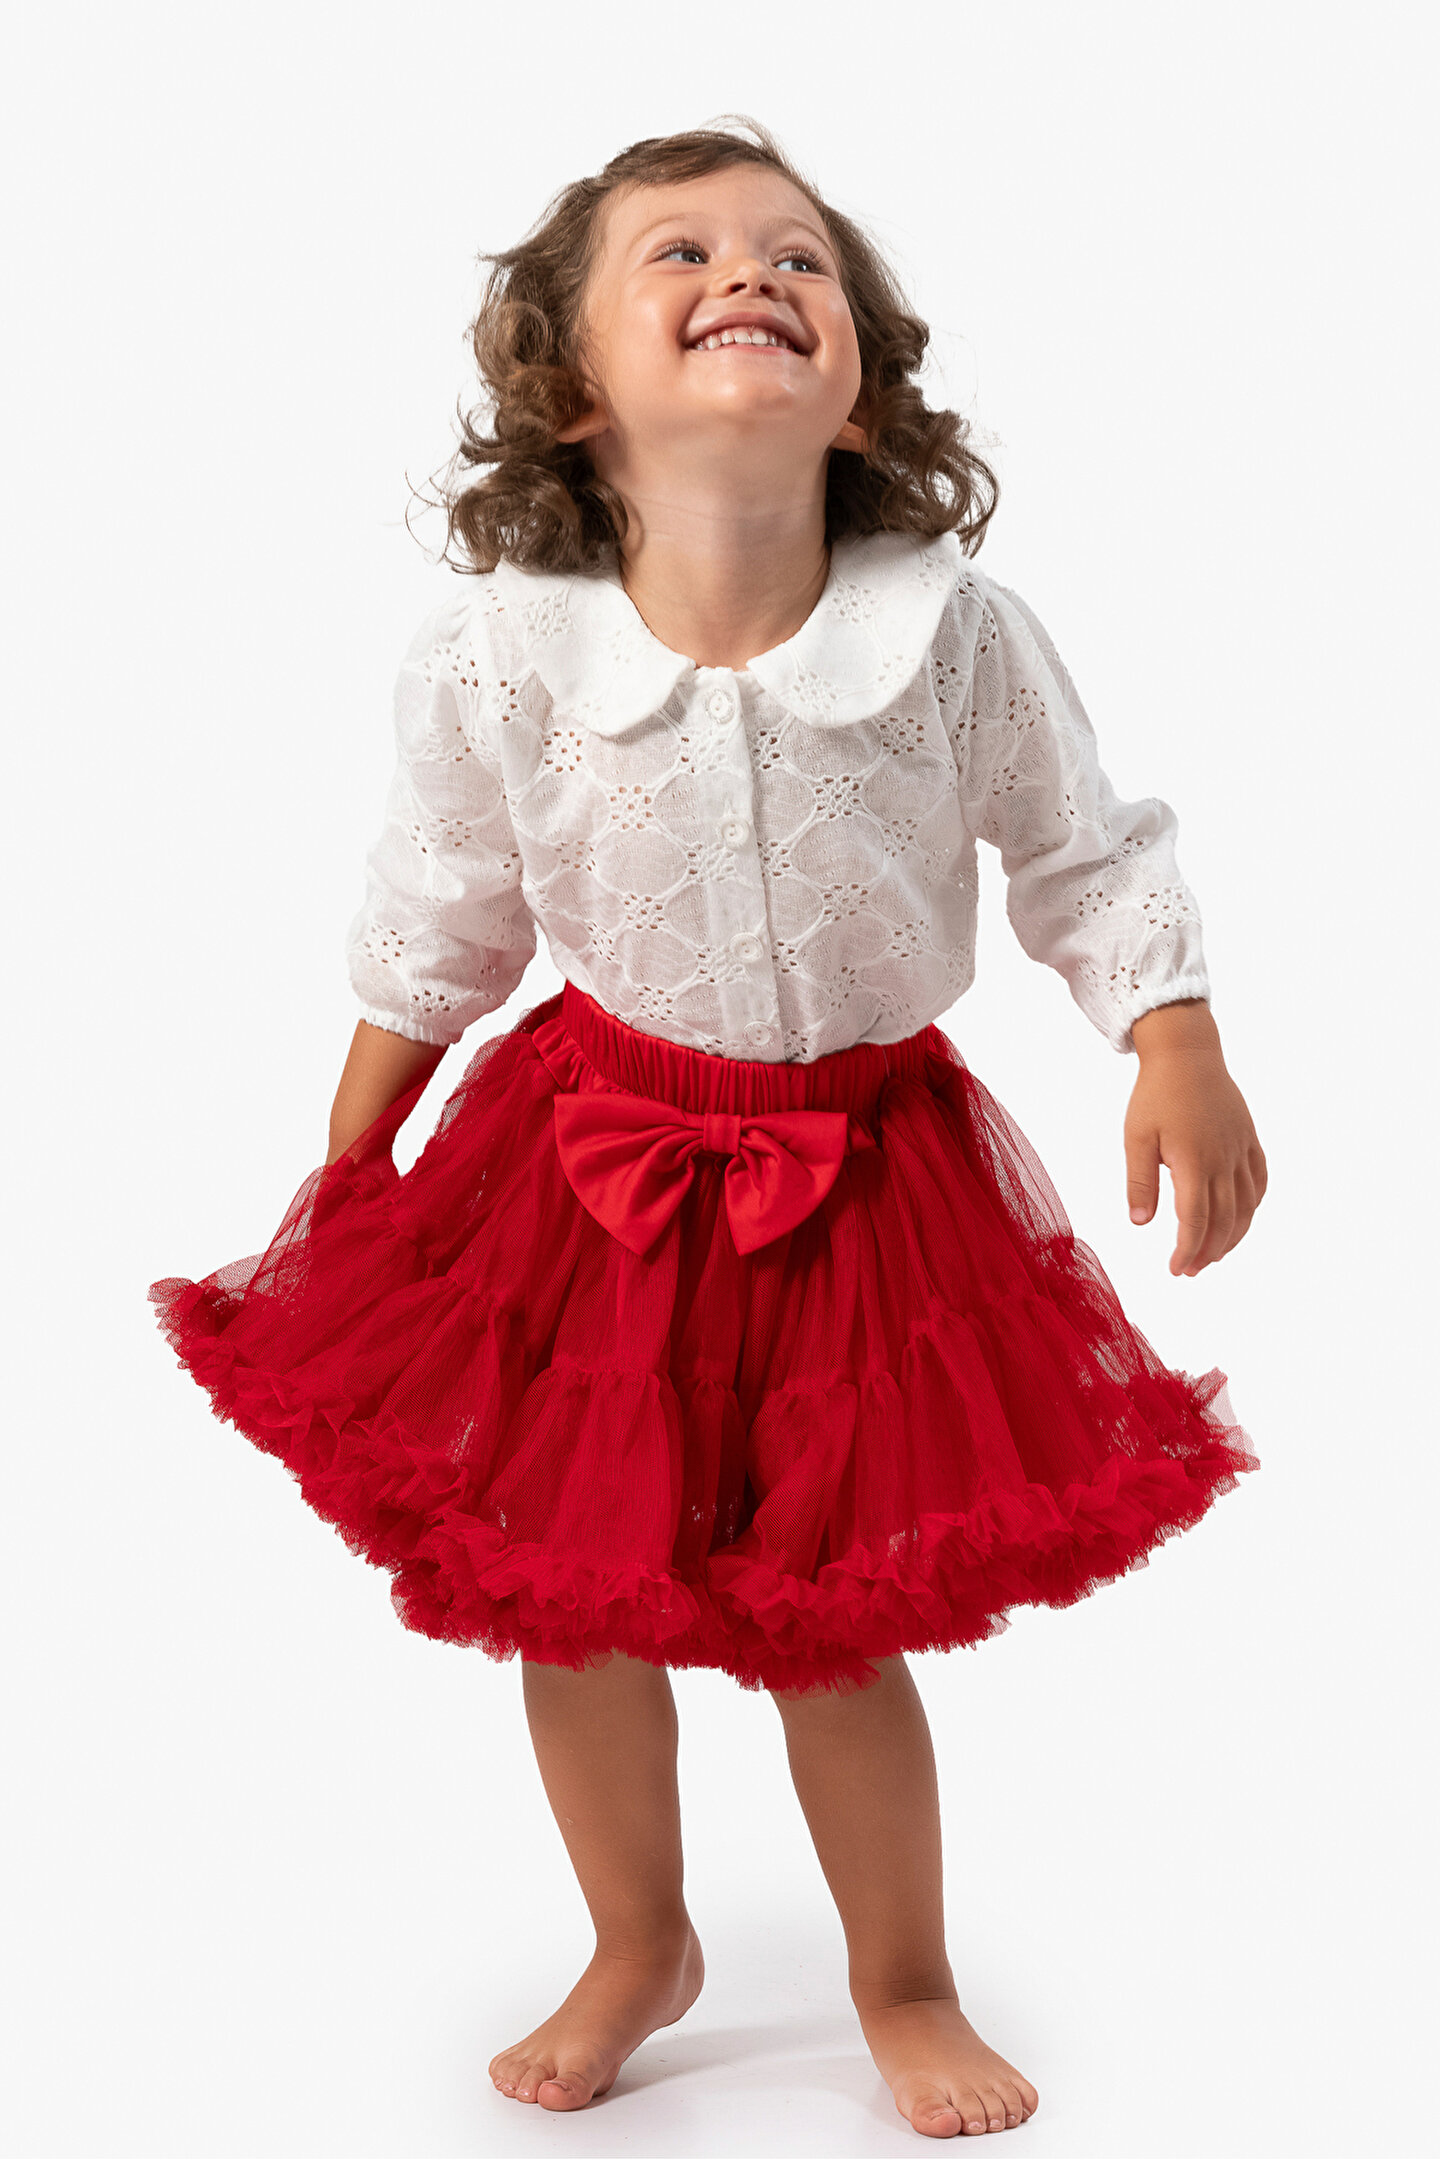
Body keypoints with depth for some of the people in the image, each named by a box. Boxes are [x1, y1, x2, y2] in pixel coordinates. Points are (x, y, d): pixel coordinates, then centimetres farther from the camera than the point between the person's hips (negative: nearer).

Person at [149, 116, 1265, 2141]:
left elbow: (1089, 858, -2)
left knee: (838, 1615, 8)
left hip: (865, 1165, -1)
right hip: (597, 1151, 1)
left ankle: (906, 1985, 37)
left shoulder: (958, 629, -16)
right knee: (573, 1597, 12)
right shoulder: (496, 656, -14)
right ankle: (640, 1951, 41)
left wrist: (1182, 1058, -13)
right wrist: (347, 1169, 6)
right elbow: (433, 935, 0)